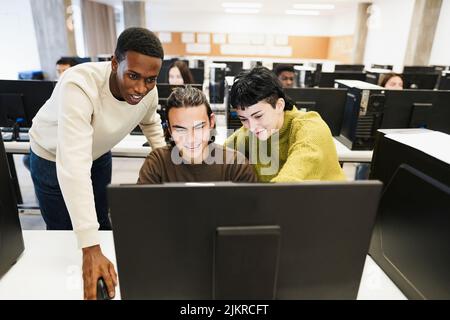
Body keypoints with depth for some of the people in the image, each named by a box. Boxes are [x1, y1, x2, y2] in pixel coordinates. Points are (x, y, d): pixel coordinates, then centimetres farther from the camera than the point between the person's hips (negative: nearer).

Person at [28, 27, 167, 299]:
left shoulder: (148, 91, -21)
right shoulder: (79, 86, -41)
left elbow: (150, 122, 5)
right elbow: (74, 165, -47)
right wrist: (90, 249, -50)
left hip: (99, 155, 5)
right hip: (54, 159, -4)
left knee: (101, 222, 16)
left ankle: (105, 266, 41)